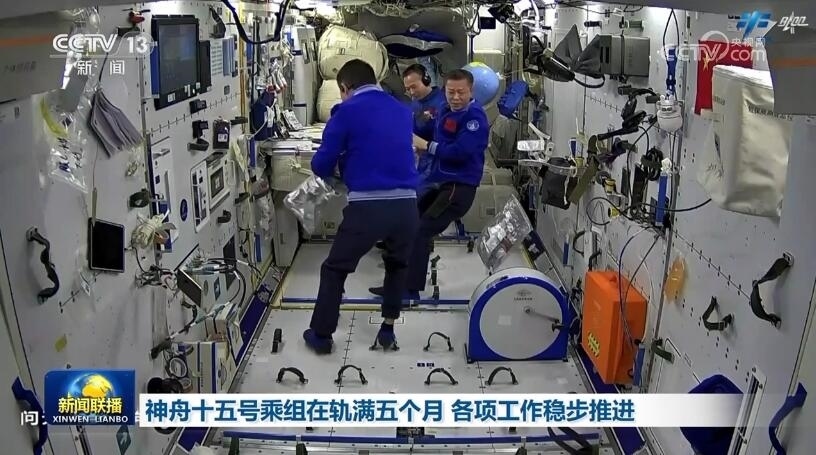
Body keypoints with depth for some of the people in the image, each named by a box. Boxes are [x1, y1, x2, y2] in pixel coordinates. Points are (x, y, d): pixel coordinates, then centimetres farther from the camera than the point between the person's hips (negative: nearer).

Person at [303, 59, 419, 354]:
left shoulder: (347, 111, 2)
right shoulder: (402, 110, 16)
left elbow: (321, 165, 3)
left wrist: (335, 168, 27)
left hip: (367, 206, -4)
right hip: (406, 204, 4)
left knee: (334, 269, 18)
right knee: (397, 265, 30)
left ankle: (321, 335, 27)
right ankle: (388, 329, 33)